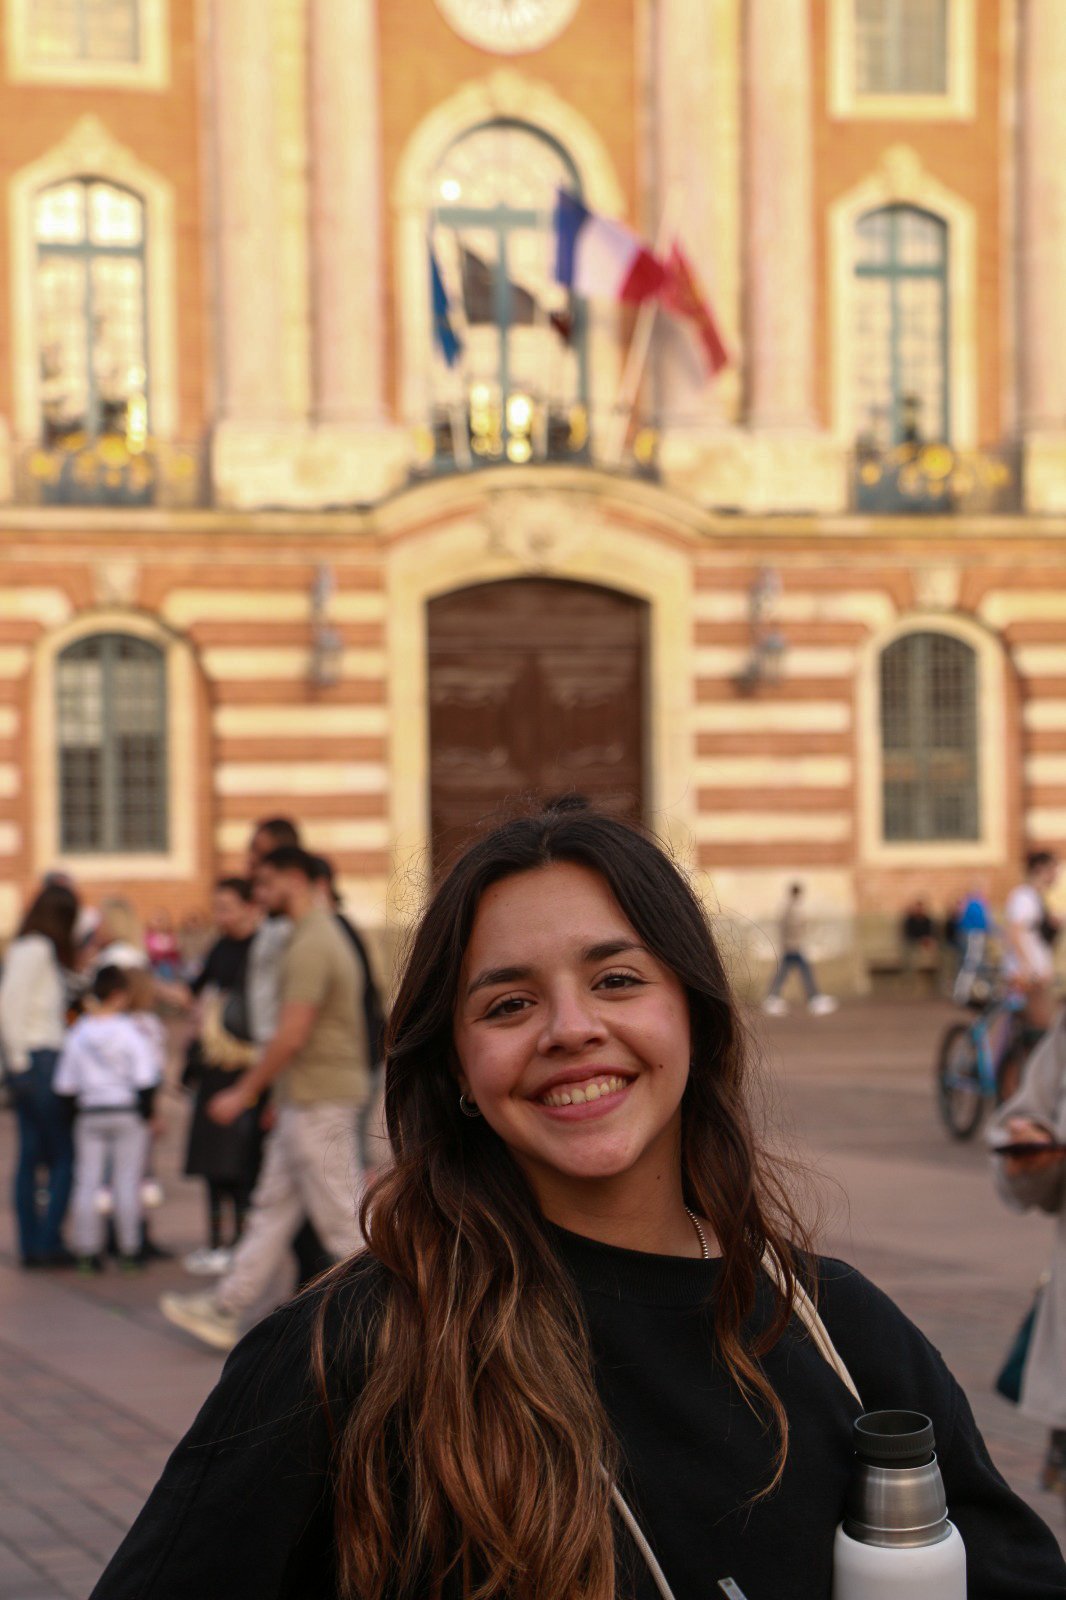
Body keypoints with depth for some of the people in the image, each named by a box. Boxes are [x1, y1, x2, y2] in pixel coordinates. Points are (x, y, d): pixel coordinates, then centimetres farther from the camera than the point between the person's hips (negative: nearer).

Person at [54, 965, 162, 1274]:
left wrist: (73, 1114, 16)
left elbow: (65, 1083, 7)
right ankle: (129, 1250, 4)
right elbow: (145, 1079, -11)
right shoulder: (129, 1031, -9)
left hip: (89, 1114, 3)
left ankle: (88, 1251, 3)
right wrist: (147, 1113, -1)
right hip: (127, 1113, -3)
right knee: (127, 1183, 2)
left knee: (86, 1182, 5)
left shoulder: (77, 1033, 3)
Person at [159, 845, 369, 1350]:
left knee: (341, 1213, -5)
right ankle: (225, 1311, 18)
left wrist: (245, 1091, -13)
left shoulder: (310, 946, -19)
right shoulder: (323, 935, 14)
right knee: (272, 1208, 13)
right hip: (304, 1100, 10)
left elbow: (291, 1036, -22)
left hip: (317, 1101, -10)